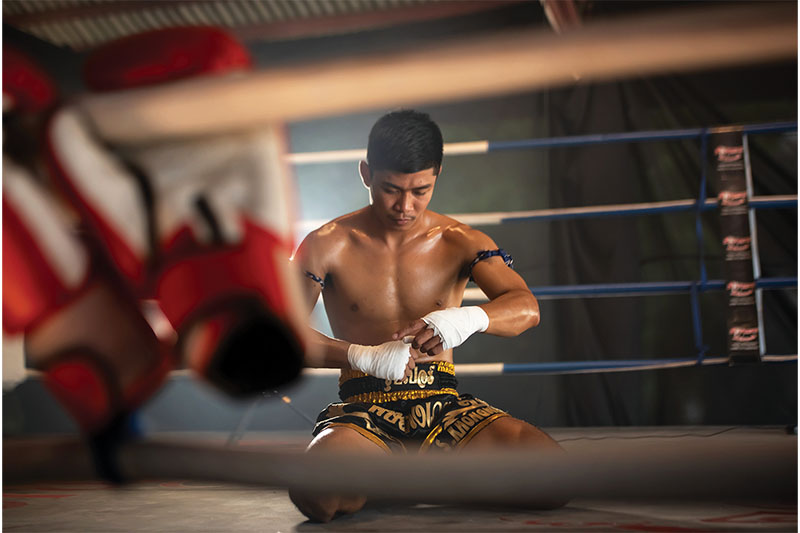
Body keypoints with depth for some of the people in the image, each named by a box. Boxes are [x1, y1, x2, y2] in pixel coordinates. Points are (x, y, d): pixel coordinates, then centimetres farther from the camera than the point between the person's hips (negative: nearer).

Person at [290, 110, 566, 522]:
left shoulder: (460, 243, 7)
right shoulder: (327, 246, 2)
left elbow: (526, 307, -8)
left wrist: (469, 318, -32)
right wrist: (364, 356, -23)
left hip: (444, 407, 2)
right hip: (364, 410, -2)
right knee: (316, 493, -37)